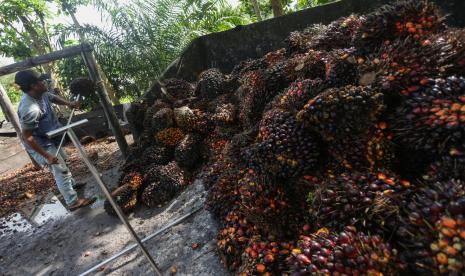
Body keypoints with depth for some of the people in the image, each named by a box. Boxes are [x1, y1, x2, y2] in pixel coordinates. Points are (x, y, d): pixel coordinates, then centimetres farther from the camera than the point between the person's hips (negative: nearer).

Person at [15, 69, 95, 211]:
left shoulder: (41, 94, -10)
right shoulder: (30, 109, -37)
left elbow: (53, 97, 15)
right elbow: (27, 137, -32)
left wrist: (69, 103, -5)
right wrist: (47, 155, -29)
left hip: (49, 139, 10)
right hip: (41, 144, -10)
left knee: (62, 161, 27)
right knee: (61, 171, -3)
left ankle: (71, 184, 50)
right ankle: (73, 202, 8)